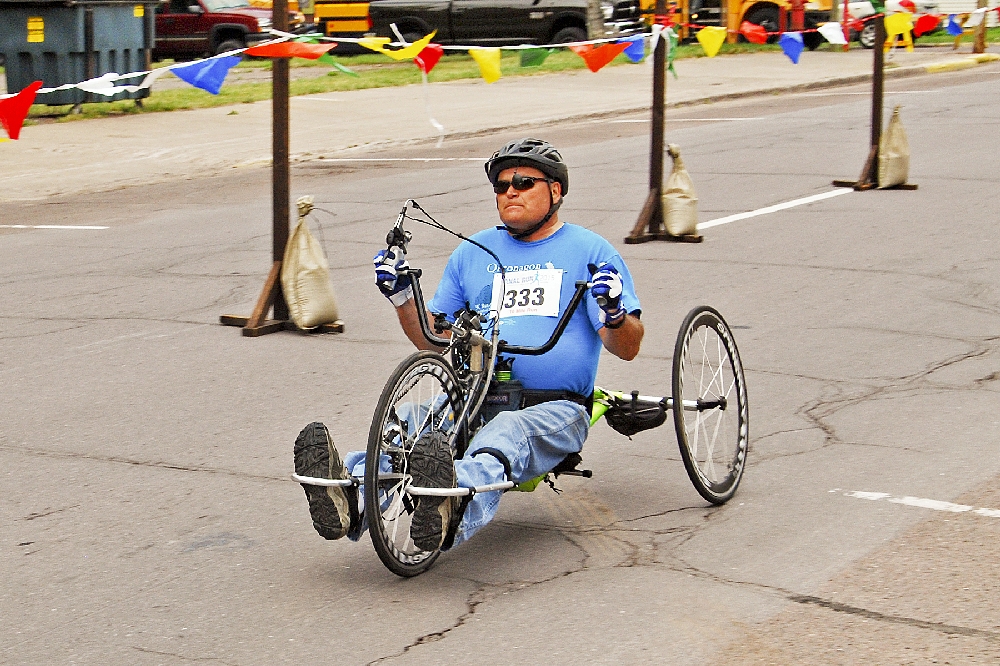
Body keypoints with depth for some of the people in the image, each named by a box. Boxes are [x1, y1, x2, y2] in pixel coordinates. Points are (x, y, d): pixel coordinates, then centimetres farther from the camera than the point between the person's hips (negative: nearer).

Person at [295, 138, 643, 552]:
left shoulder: (591, 252, 10)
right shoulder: (472, 253, 22)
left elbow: (626, 348, 1)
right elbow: (434, 341, 22)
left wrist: (614, 313, -21)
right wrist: (401, 296, 5)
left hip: (555, 409, -4)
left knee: (506, 433, -39)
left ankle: (450, 507, -69)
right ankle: (350, 490, -57)